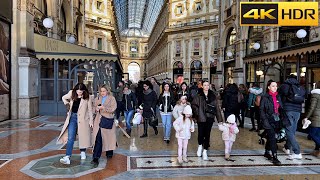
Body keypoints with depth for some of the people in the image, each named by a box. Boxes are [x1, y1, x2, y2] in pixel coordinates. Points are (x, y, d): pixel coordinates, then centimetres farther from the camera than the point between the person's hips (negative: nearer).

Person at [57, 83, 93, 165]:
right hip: (73, 117, 2)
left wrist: (91, 120, -3)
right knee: (70, 137, -5)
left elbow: (90, 109, -2)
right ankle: (67, 157, -9)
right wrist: (68, 104, 5)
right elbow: (63, 98, 19)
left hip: (82, 118, -2)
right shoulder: (72, 93, 0)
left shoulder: (87, 97, -8)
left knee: (83, 136, 10)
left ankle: (82, 152, 33)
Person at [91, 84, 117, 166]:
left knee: (109, 137, 10)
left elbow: (113, 109, -11)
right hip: (99, 120, 2)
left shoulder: (112, 99, 1)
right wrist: (96, 108, 0)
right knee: (98, 139, -7)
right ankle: (95, 158, -8)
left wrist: (103, 107, -18)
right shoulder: (98, 98, 14)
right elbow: (94, 106, 23)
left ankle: (109, 154, 31)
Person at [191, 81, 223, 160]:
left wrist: (219, 119, 1)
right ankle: (200, 146, 33)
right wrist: (198, 112, -10)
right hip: (201, 118, -1)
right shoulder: (198, 96, -1)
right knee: (201, 133, 2)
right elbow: (193, 105, 1)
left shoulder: (213, 96, 5)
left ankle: (205, 151, 16)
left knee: (207, 134, 4)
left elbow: (217, 107, 4)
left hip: (210, 118, 1)